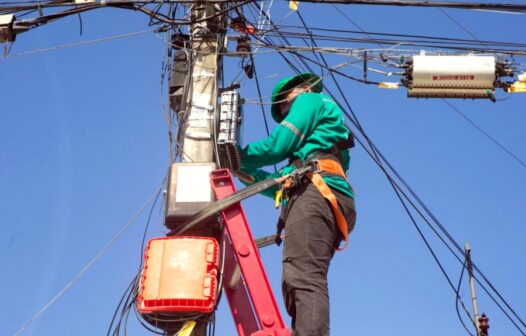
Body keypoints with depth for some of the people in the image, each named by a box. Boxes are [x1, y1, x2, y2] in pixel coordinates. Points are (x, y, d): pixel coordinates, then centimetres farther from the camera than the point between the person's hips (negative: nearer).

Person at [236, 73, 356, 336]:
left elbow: (277, 146, 4)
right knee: (300, 284, -2)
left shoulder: (311, 99, 18)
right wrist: (249, 175, 30)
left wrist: (236, 158, 18)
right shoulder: (321, 130, 41)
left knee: (303, 278, -27)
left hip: (316, 191, -9)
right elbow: (286, 186, 32)